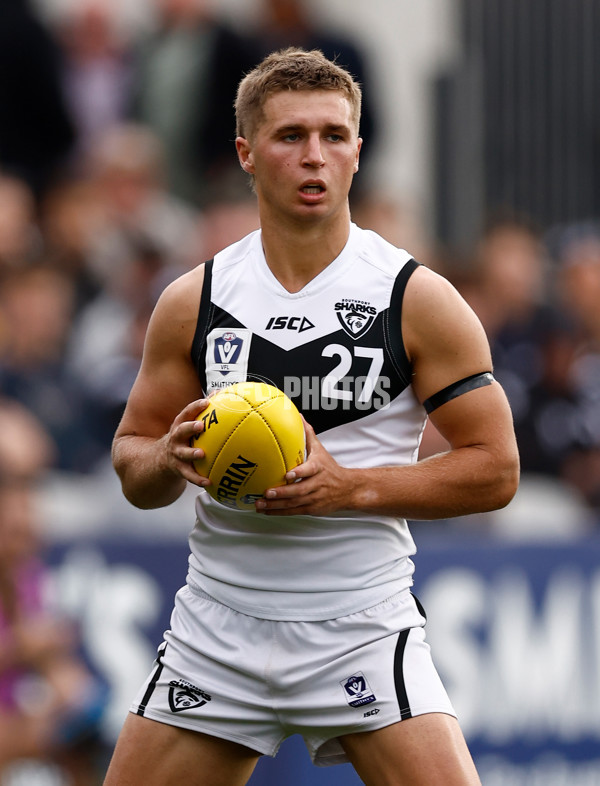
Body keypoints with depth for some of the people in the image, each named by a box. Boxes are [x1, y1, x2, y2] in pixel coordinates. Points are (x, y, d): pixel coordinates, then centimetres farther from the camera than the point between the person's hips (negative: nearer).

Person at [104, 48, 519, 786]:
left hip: (363, 632, -3)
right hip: (218, 631, 3)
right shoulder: (192, 301, 4)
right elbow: (131, 462, 11)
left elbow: (494, 469, -5)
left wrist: (348, 487, -17)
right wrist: (169, 459, -13)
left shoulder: (418, 299, -4)